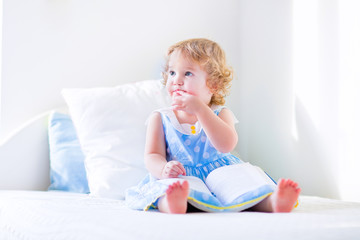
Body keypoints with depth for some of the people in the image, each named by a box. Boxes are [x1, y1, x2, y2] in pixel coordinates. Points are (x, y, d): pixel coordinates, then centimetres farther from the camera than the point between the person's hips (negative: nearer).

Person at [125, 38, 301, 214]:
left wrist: (199, 109, -21)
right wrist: (163, 169, -26)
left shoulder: (221, 114, 7)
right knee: (162, 190, -36)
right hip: (179, 179, -2)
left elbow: (226, 145, -15)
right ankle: (173, 202, -65)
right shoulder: (160, 119, 10)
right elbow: (152, 156, 0)